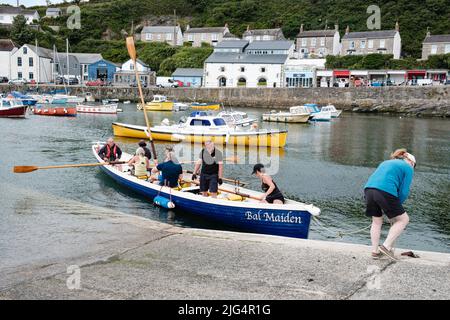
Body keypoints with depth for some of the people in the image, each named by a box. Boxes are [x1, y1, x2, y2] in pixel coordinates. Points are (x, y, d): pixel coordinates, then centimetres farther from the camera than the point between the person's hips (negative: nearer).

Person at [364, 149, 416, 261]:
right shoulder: (408, 168, 14)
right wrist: (395, 206, 17)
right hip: (385, 192, -6)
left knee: (377, 221, 21)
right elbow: (404, 192, 4)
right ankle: (386, 246, 3)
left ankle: (375, 251, 20)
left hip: (368, 189, 7)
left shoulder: (386, 163, 33)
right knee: (403, 219, 10)